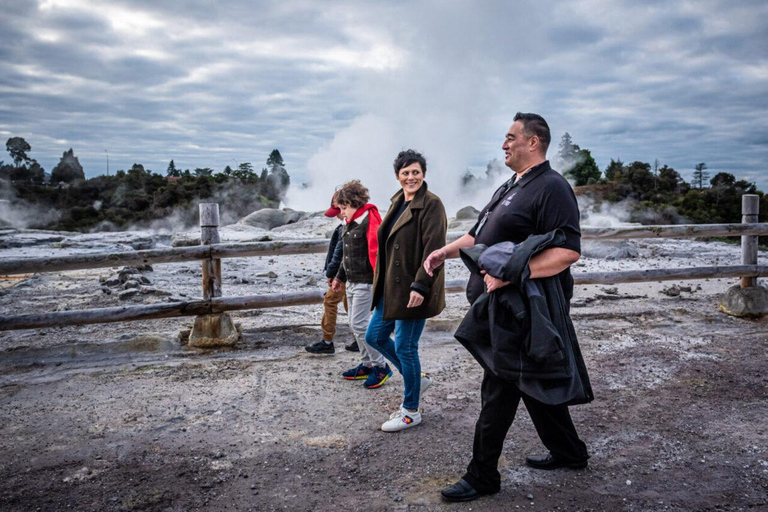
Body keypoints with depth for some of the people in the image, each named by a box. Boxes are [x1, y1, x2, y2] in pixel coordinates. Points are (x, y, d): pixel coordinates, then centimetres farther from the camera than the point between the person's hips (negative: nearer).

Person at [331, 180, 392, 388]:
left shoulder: (370, 221, -16)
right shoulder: (350, 222, 13)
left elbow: (376, 253, -22)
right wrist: (340, 277, 26)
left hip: (365, 283, -10)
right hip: (352, 282, 10)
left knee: (359, 325, -9)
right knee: (355, 325, 13)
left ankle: (381, 366, 4)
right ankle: (367, 365, 25)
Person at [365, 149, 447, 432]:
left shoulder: (431, 204, -13)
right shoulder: (398, 202, 13)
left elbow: (434, 249, -20)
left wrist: (420, 286, -25)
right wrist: (381, 281, 17)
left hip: (413, 289, -9)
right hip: (391, 287, 9)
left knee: (405, 347, -1)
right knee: (375, 336, 15)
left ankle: (411, 411, 18)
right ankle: (416, 378, 34)